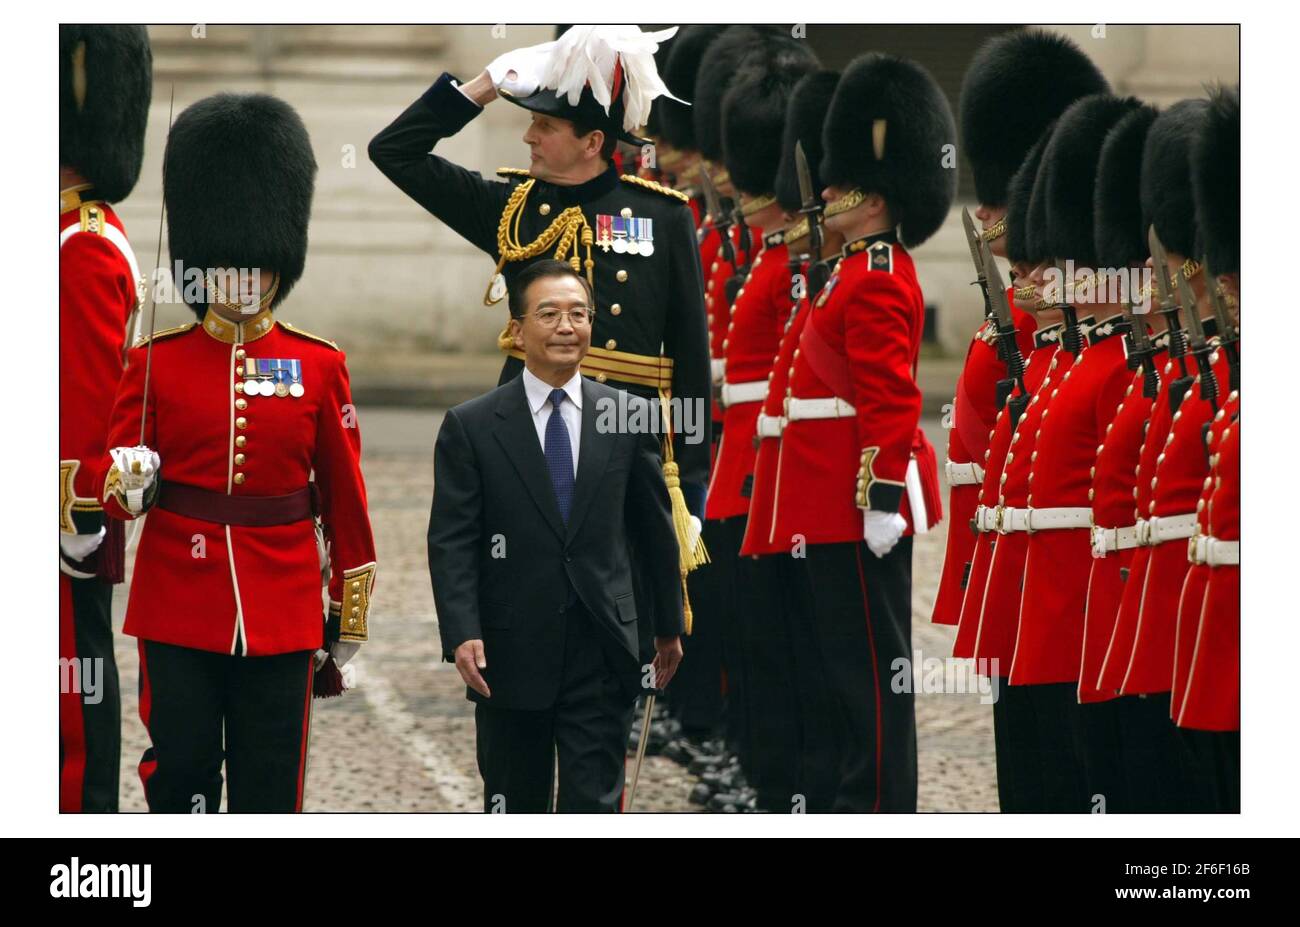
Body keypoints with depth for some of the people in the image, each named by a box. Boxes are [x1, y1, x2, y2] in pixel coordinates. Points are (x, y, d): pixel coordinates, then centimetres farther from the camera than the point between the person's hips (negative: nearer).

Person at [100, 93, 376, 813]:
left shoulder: (318, 366, 5)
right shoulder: (155, 362, 2)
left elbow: (345, 498, 8)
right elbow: (116, 480, 4)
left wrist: (350, 617, 8)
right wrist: (128, 483, -20)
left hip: (282, 614, 1)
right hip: (179, 610, -1)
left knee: (272, 792, 2)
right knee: (180, 779, 0)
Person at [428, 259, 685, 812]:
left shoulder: (630, 418, 4)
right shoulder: (471, 427, -1)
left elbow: (656, 530, 13)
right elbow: (451, 544, -5)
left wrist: (668, 626, 18)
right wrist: (462, 635, -17)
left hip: (602, 655, 0)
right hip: (511, 658, 0)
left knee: (595, 808, -5)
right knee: (515, 810, 11)